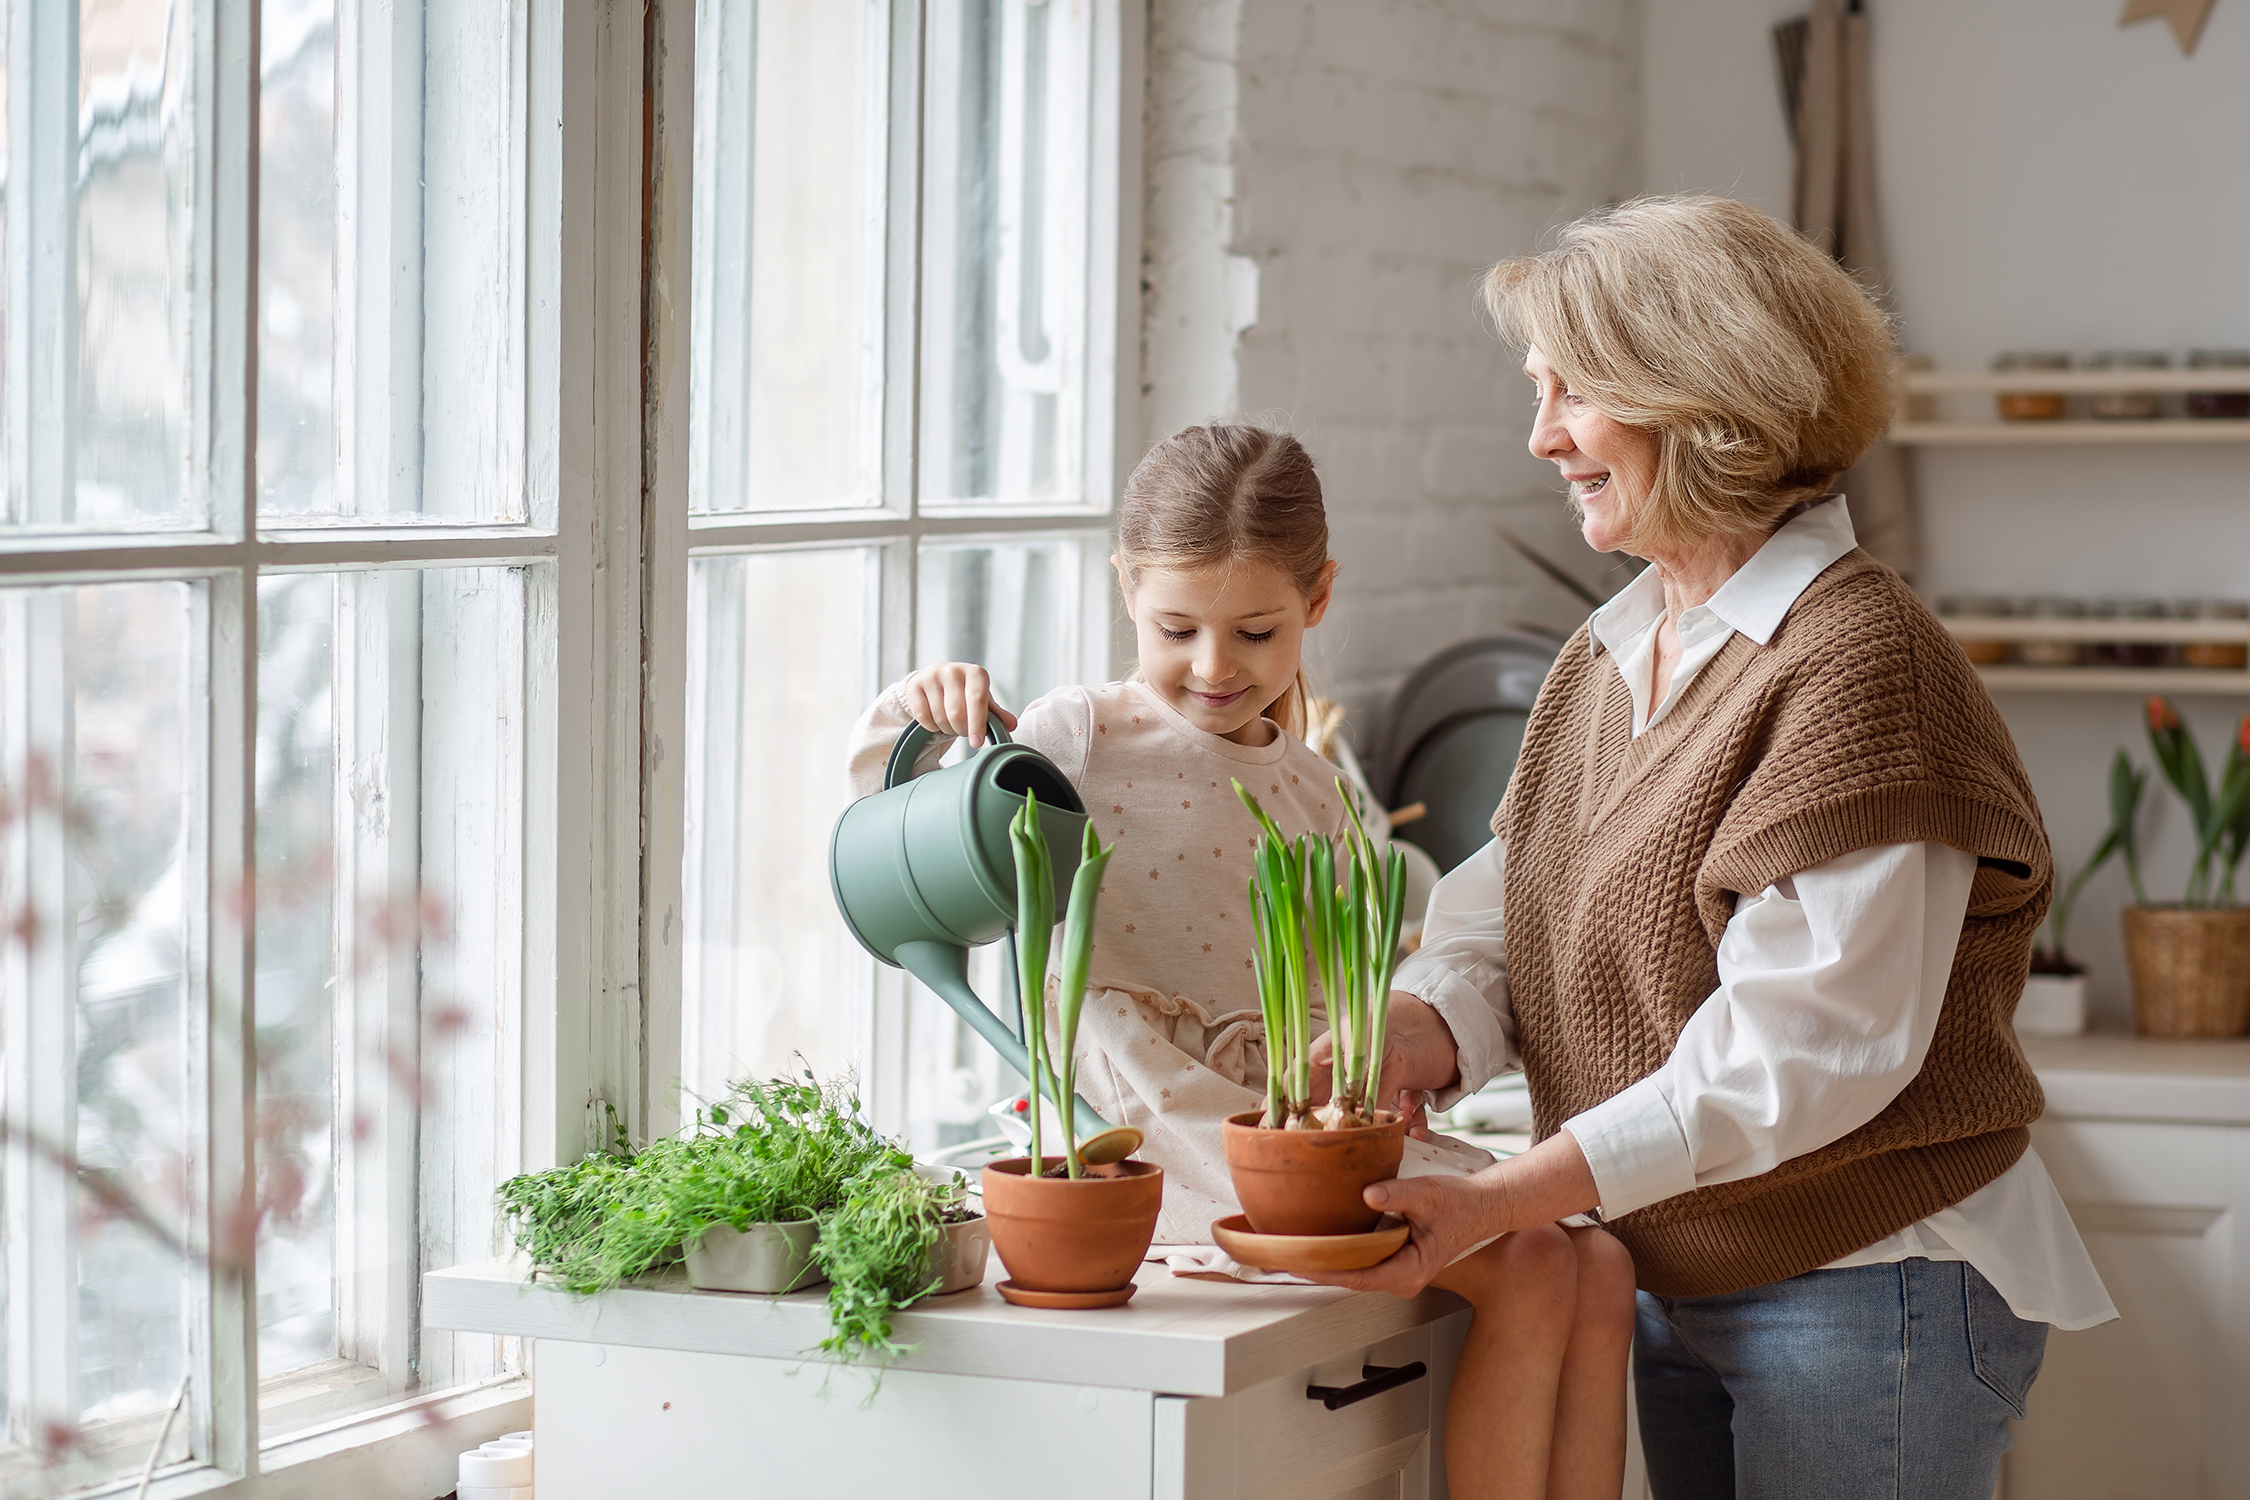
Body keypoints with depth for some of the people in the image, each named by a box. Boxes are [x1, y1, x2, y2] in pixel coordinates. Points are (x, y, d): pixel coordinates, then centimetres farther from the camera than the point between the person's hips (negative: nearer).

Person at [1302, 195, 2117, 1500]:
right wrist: (1409, 1039, -18)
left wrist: (1500, 1200, -27)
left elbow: (1803, 1047, -25)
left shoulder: (1854, 660, -19)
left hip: (1874, 1298, -8)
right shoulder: (1611, 657, 11)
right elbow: (1509, 917, 6)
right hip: (1673, 1286, 8)